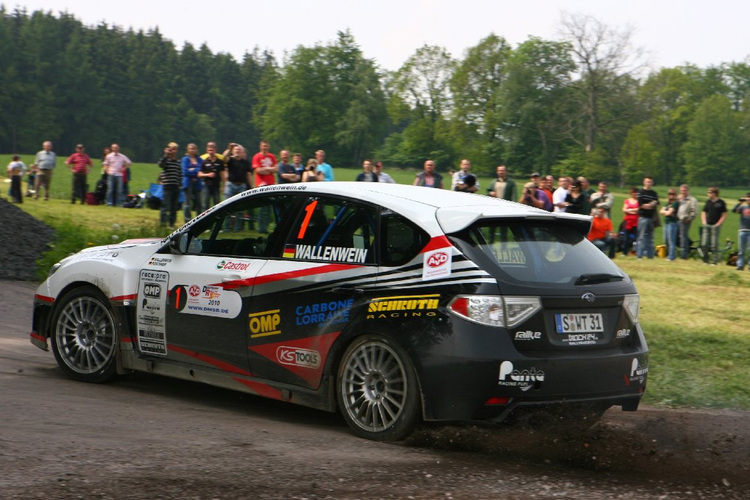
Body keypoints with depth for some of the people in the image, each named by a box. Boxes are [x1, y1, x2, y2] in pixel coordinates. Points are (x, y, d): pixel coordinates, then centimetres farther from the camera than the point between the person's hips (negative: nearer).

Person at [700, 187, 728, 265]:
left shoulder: (721, 203, -4)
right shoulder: (708, 202, 10)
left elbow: (724, 215, -2)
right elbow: (703, 212, 19)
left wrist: (718, 224, -9)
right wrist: (703, 221, 6)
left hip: (715, 226, -5)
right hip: (706, 225, 5)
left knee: (714, 245, -2)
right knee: (704, 244, 1)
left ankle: (714, 261, 5)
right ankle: (705, 260, 12)